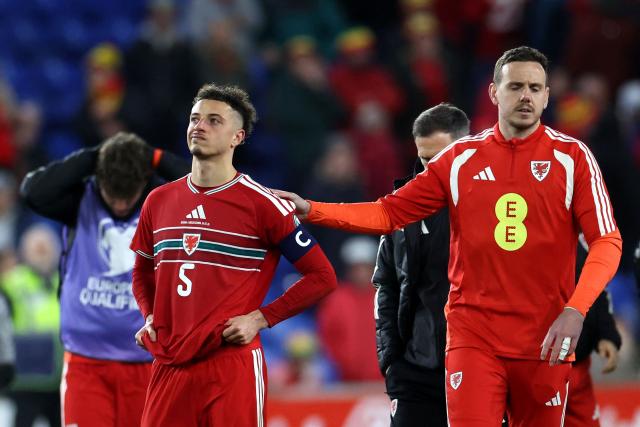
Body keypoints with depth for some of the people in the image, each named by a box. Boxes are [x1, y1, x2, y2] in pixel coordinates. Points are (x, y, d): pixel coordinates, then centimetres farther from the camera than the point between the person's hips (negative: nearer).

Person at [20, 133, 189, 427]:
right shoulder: (81, 201, -1)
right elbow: (34, 191, -18)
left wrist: (157, 160, -12)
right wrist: (93, 157, -14)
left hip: (146, 365, 1)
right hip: (85, 362, 0)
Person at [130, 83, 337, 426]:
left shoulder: (261, 204, -4)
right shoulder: (158, 201, 12)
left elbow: (321, 276, -1)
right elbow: (142, 272, 28)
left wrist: (261, 319, -7)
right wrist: (150, 317, 9)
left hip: (232, 366, -5)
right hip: (168, 366, 5)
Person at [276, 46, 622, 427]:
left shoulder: (572, 157, 2)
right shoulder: (461, 159, 9)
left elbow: (607, 242, -3)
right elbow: (390, 213, 10)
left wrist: (575, 310, -17)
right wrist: (311, 210, -1)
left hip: (544, 341, -1)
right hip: (474, 335, 1)